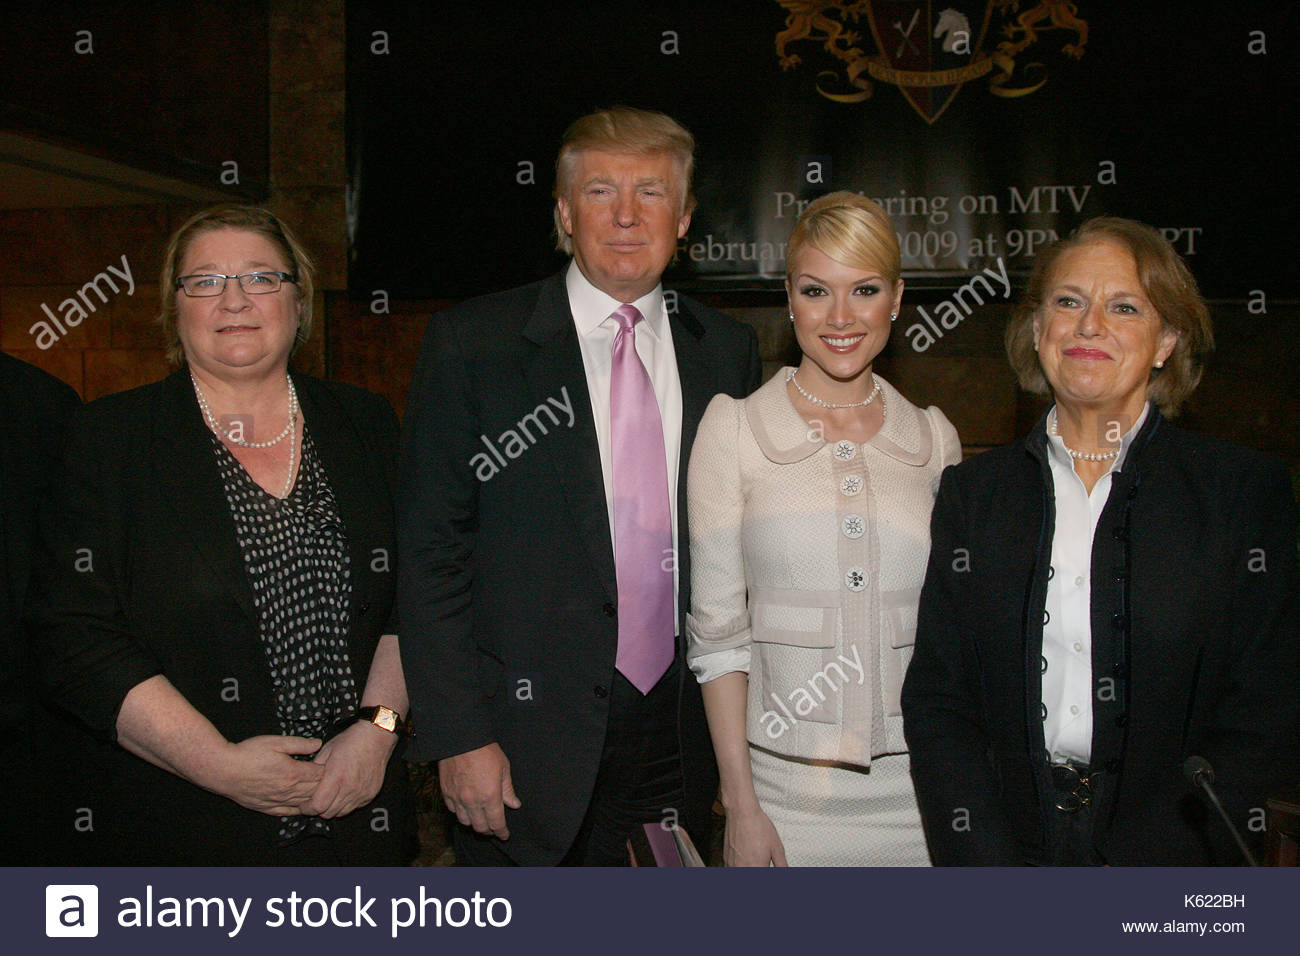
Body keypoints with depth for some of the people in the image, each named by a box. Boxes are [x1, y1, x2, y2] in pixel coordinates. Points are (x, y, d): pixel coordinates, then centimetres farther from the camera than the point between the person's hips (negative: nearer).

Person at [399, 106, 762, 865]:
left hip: (681, 738, 3)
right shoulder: (472, 345, -4)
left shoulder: (729, 353, 6)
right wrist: (458, 737, -10)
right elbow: (431, 554, -5)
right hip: (525, 742, -3)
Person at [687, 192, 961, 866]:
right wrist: (740, 805, -8)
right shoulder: (733, 426, -3)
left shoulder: (934, 437, 5)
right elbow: (716, 628, -5)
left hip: (916, 783, 2)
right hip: (784, 781, -2)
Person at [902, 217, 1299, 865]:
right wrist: (986, 863, -7)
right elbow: (935, 702, 6)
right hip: (1007, 842, 1)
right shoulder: (972, 492, 9)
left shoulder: (1248, 491, 4)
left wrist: (1130, 869, -9)